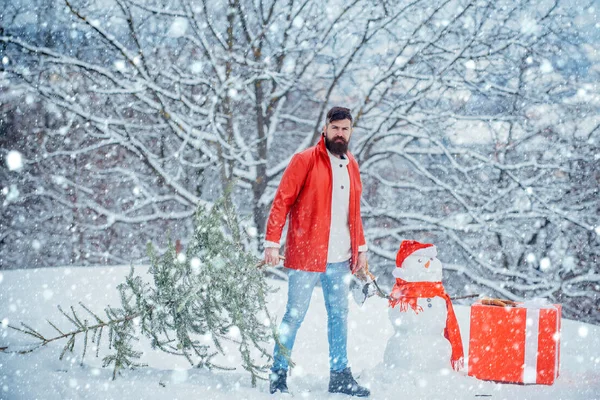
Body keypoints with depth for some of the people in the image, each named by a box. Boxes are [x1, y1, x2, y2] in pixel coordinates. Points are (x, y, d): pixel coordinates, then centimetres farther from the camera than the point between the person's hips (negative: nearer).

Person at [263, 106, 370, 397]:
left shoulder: (351, 166, 14)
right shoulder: (306, 160, -5)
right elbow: (282, 201, -7)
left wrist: (361, 248, 18)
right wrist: (272, 242, -14)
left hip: (340, 258, 6)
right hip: (306, 254, -6)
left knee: (339, 315, 10)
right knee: (295, 315, -2)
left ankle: (339, 375, 17)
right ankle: (278, 374, 7)